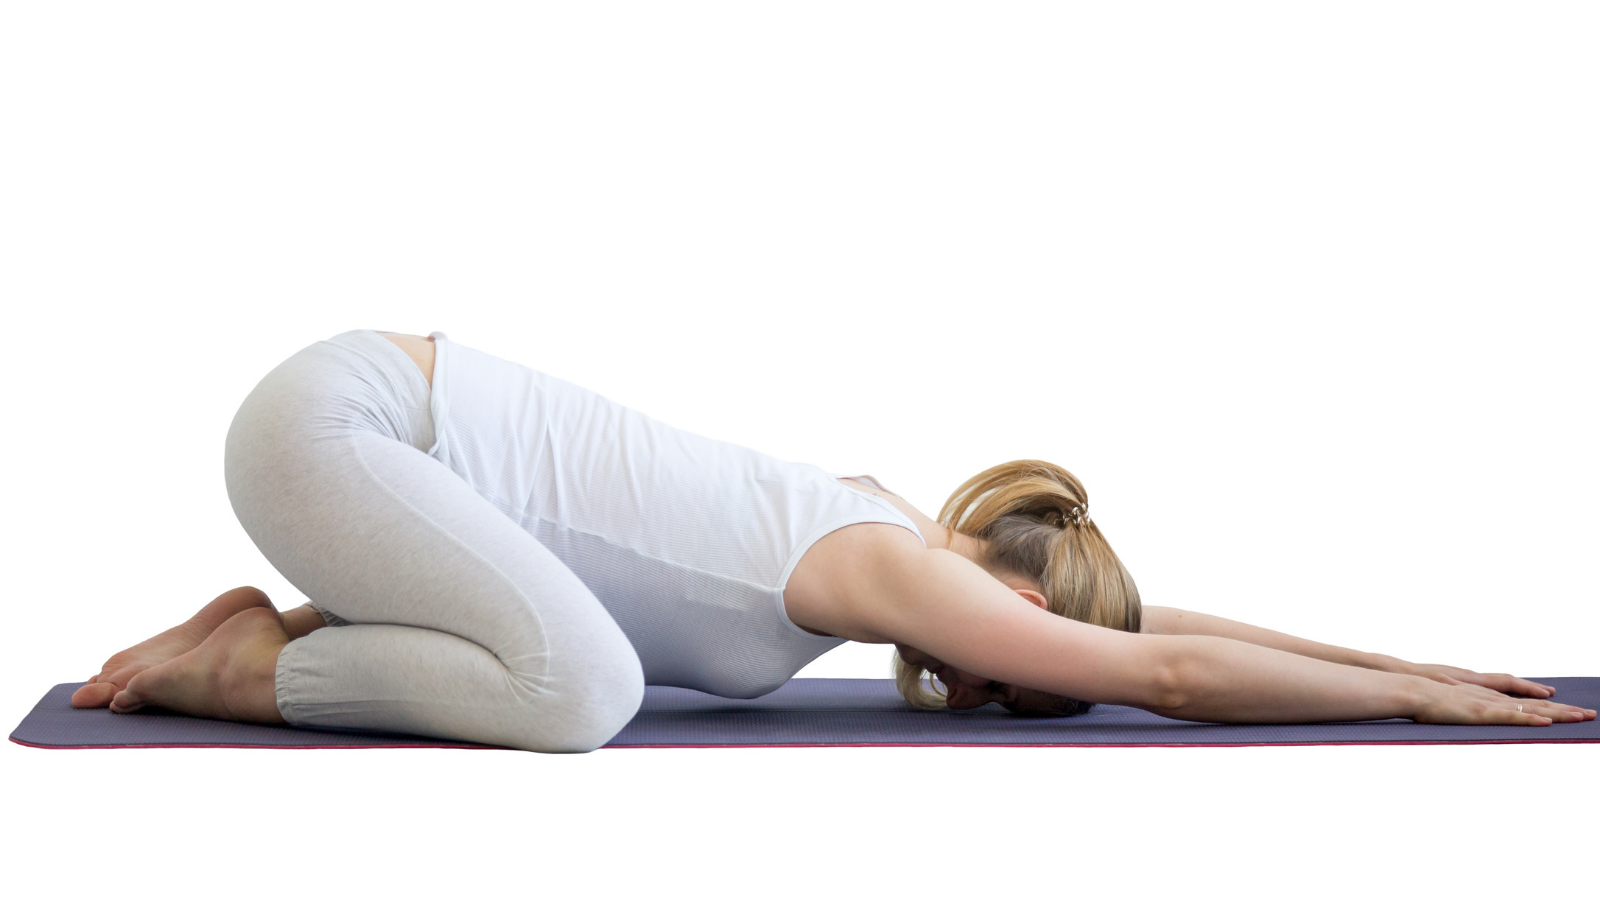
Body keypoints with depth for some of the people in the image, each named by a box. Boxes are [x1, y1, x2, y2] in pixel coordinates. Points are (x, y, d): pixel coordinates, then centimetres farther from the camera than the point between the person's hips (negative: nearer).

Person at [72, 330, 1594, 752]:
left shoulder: (884, 531, 7)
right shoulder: (892, 569, -18)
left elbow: (1160, 624, 14)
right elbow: (1171, 673, -18)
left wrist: (1404, 660, 13)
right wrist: (1422, 700, -9)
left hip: (381, 405, 9)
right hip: (334, 419, -9)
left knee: (591, 666, 14)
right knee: (578, 690, -26)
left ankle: (292, 628, 15)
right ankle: (240, 669, -6)